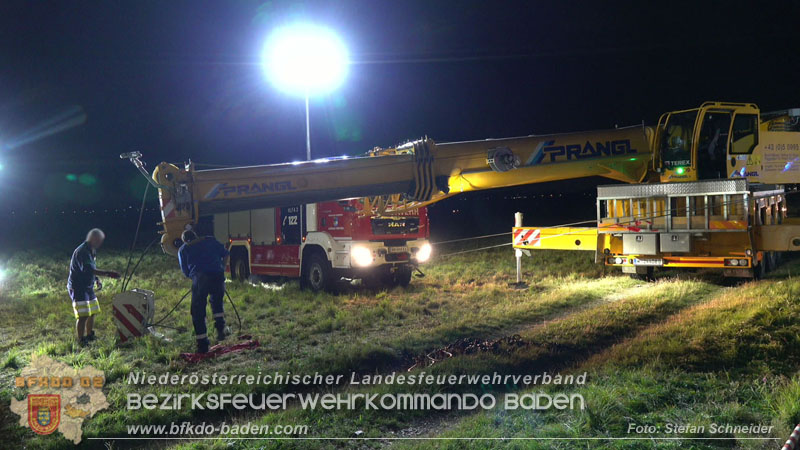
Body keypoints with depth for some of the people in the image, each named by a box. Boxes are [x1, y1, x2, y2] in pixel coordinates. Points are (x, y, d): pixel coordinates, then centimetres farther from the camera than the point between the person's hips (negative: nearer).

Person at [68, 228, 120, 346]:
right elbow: (89, 270, -34)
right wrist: (107, 273, -39)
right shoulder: (82, 251, -22)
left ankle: (90, 335, 33)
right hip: (78, 288, -10)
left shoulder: (91, 251, 10)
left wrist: (97, 280, 5)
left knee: (92, 312, 18)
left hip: (88, 287, 10)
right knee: (83, 315, -12)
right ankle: (81, 341, -4)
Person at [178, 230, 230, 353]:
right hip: (218, 276, 2)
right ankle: (220, 327, 10)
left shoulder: (183, 249, 18)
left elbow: (185, 271, 16)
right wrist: (222, 269, 28)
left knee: (198, 312, 6)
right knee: (216, 301, 28)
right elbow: (226, 254, 18)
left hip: (200, 278, -2)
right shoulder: (210, 240, 21)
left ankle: (202, 346, 5)